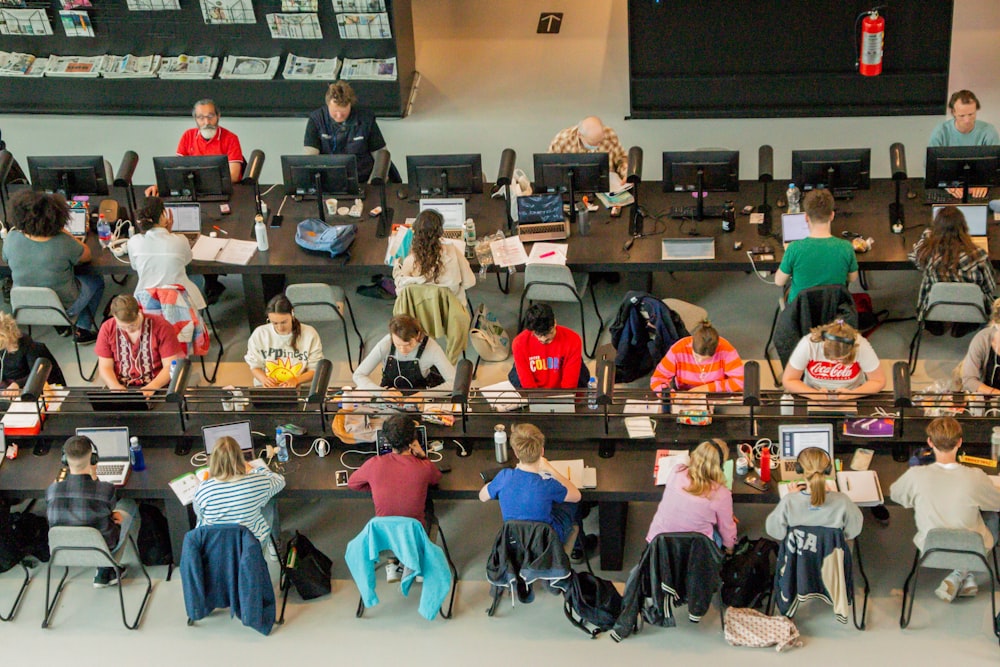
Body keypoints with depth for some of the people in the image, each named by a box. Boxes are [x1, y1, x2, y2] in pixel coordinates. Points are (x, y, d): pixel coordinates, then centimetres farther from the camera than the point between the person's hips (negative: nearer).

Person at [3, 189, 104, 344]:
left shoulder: (12, 238, -21)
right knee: (96, 280, 24)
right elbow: (87, 256, -10)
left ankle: (60, 325, 32)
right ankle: (82, 331, 25)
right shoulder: (63, 243, -30)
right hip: (63, 307, -4)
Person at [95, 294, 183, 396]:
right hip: (121, 387, 1)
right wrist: (116, 387, -16)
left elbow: (171, 366, -7)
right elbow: (105, 367, 3)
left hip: (157, 387, -1)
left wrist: (152, 387, -23)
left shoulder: (161, 327, -8)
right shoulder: (107, 329, -1)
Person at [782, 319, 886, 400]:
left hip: (851, 401, 0)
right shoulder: (808, 344, -23)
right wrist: (815, 394, -31)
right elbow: (788, 380, -15)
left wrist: (851, 394, -28)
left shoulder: (861, 346, -22)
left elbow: (878, 381, -11)